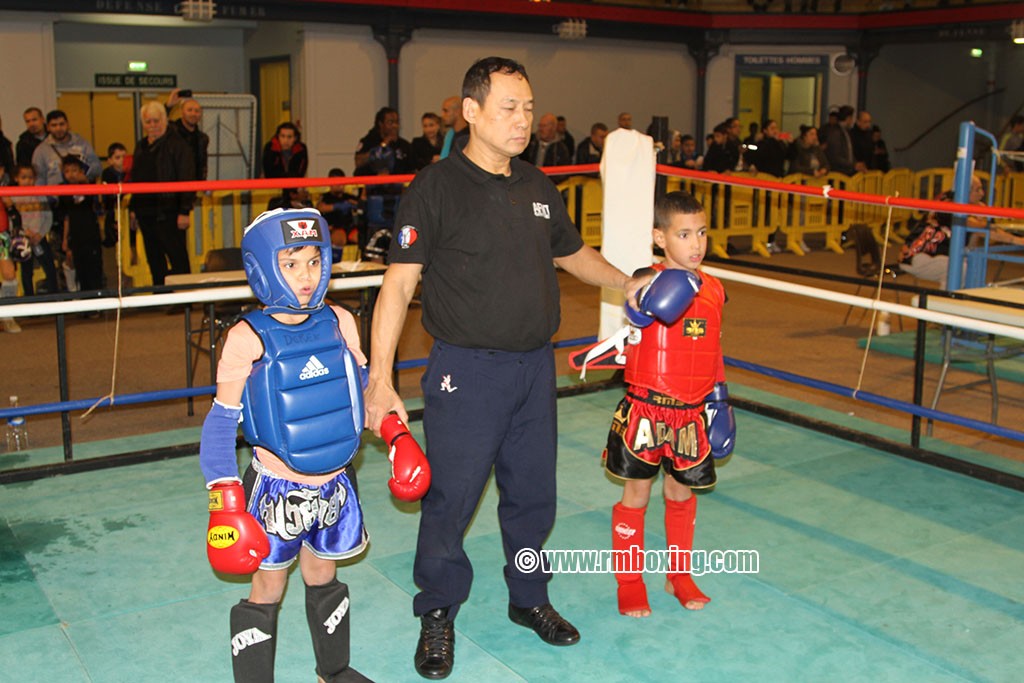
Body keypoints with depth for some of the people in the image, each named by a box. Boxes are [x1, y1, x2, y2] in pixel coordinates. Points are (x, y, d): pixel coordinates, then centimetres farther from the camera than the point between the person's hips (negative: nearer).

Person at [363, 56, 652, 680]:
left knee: (533, 494, 16)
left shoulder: (538, 187, 8)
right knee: (451, 498, 2)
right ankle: (438, 615, 23)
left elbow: (573, 252, 25)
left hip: (535, 366, 6)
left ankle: (529, 598, 37)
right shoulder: (436, 188, -10)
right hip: (466, 371, -5)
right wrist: (380, 379, -18)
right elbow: (399, 284, -13)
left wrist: (627, 282, 12)